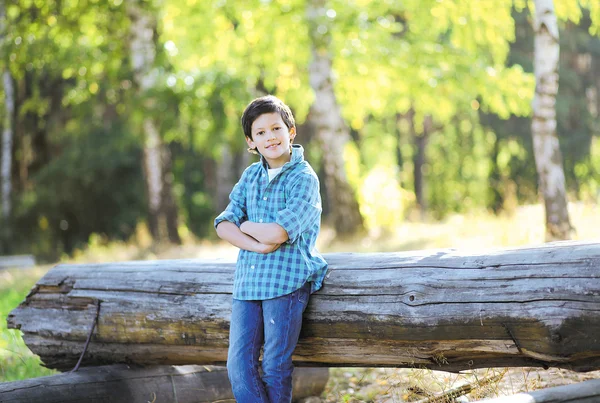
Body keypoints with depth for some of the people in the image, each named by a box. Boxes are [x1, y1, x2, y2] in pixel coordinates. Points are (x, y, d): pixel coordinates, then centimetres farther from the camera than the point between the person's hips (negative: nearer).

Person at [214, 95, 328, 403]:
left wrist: (245, 225, -1)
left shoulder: (304, 178, -8)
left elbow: (277, 232, -19)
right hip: (248, 281, 6)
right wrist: (258, 245, -13)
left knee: (275, 366, 1)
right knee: (238, 365, 0)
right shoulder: (251, 175, 11)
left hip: (287, 281, -5)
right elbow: (223, 224, 3)